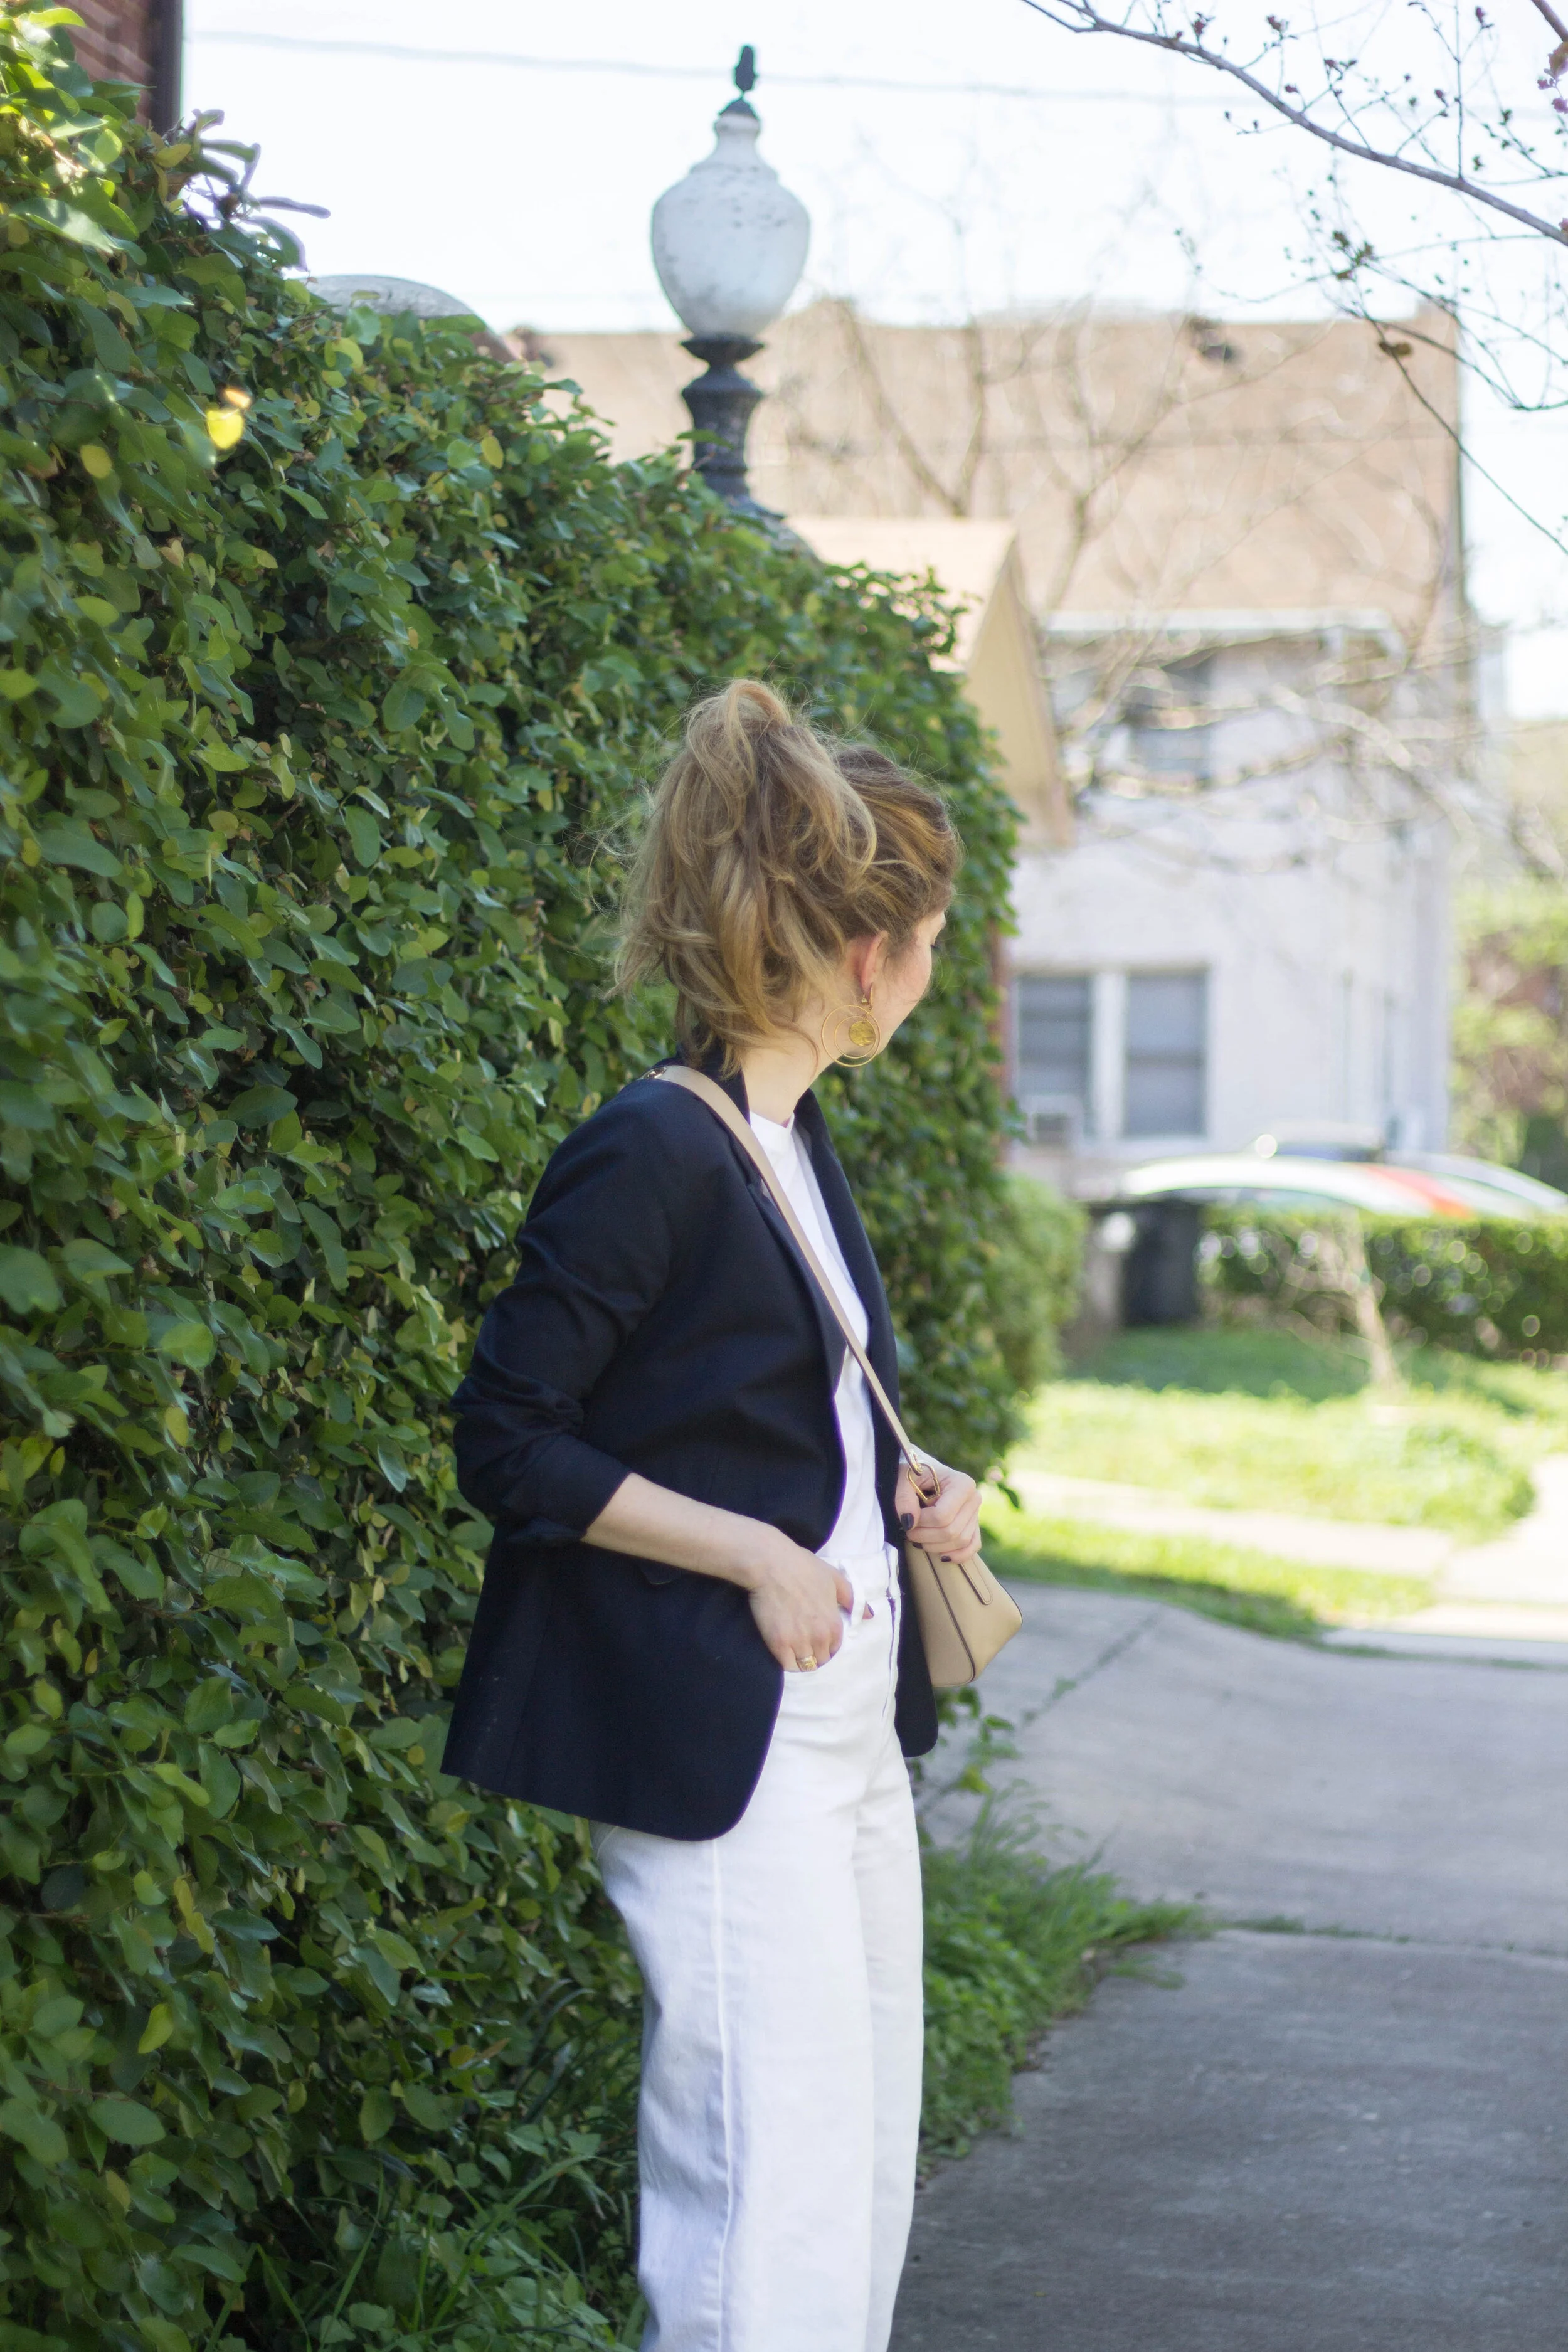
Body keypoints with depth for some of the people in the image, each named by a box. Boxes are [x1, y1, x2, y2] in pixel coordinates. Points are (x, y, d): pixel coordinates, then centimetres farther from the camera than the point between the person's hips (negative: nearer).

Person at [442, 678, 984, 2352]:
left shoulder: (794, 1142, 11)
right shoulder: (656, 1152, -17)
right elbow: (507, 1443, -17)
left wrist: (907, 1498, 5)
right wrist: (759, 1556, -17)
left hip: (846, 1716, 10)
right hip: (716, 1743, -10)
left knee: (863, 2172, 14)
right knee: (776, 2198, -10)